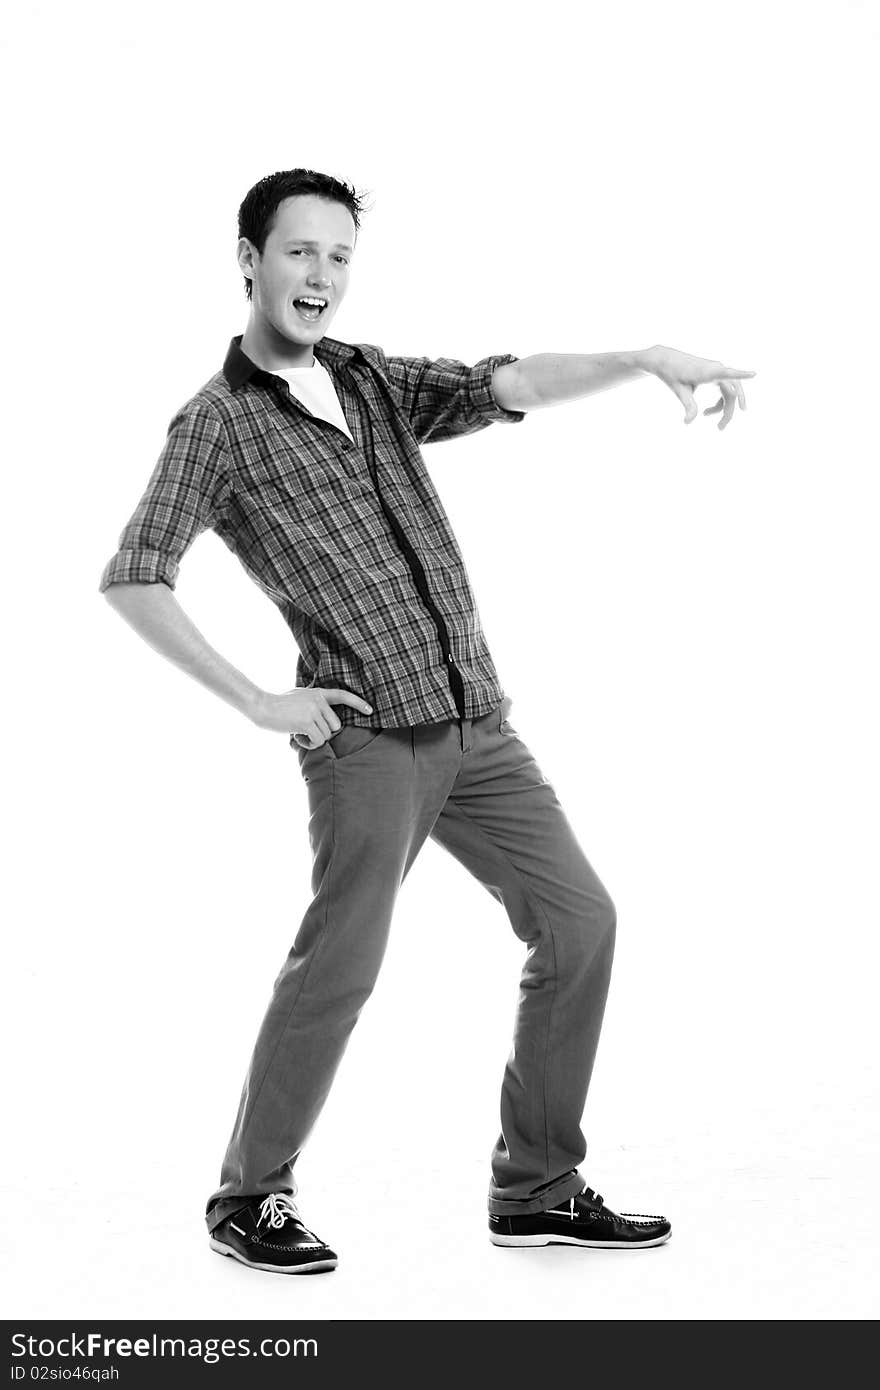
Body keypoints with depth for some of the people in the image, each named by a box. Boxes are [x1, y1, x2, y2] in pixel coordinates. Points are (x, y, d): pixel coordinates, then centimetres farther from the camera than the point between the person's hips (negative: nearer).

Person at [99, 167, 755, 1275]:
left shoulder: (377, 381, 15)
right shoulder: (218, 422, -2)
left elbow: (508, 387, 1)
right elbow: (130, 579, -9)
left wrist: (646, 358, -15)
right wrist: (256, 703, -11)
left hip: (477, 724, 7)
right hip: (369, 736, -6)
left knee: (579, 921, 5)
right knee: (337, 968, -5)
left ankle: (536, 1190, 15)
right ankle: (250, 1200, 15)